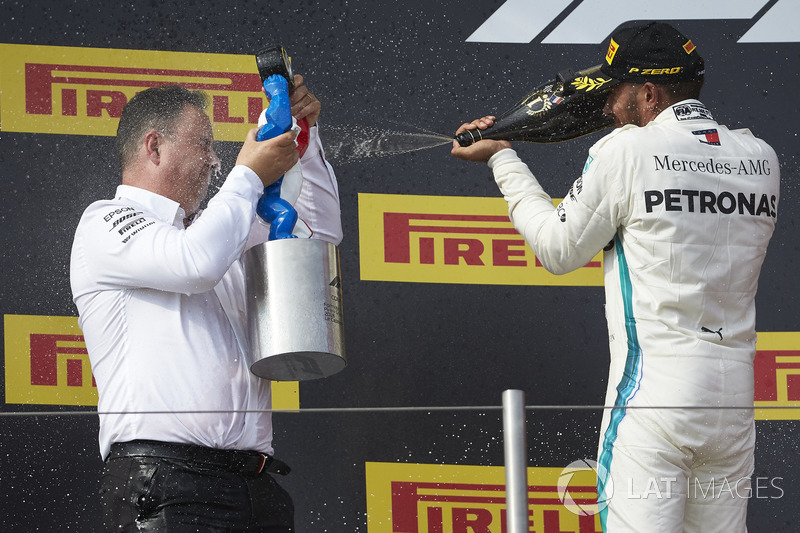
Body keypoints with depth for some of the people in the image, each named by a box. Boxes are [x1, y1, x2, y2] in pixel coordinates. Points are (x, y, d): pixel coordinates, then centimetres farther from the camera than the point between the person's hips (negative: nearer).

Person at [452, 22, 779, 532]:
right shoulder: (761, 158, 8)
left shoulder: (624, 152, -6)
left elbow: (558, 250, 5)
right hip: (736, 394, 6)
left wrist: (502, 159, 17)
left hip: (652, 388, -5)